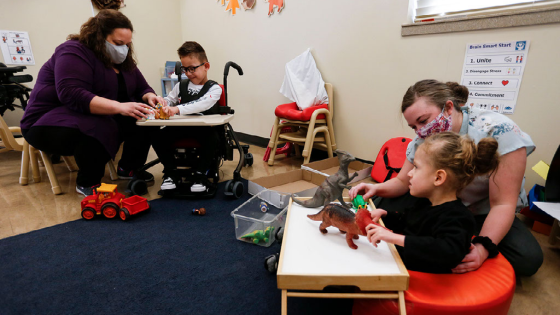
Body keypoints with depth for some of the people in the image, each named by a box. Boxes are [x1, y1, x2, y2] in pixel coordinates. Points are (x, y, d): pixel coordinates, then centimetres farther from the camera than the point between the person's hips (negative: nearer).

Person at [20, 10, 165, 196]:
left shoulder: (122, 60, 7)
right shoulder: (74, 52, -17)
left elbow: (142, 88, 9)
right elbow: (72, 95, -31)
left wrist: (150, 97, -16)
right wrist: (119, 107, -42)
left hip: (102, 117, 7)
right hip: (53, 122, -7)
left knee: (143, 119, -13)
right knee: (98, 130, -37)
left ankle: (129, 168, 2)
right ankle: (88, 182, -14)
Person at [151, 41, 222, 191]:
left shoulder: (214, 88, -4)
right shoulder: (181, 86, 15)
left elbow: (203, 104, -23)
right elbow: (169, 100, 17)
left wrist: (177, 109, -36)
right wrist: (163, 105, -10)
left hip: (204, 128, -4)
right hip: (181, 127, 4)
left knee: (213, 139, -34)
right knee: (158, 136, -17)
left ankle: (199, 173, -13)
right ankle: (170, 171, 1)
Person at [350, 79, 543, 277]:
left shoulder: (499, 132, -27)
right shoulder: (423, 141, -15)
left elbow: (502, 204, -25)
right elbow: (402, 181, -3)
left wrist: (482, 248, -38)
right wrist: (378, 189, -25)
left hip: (484, 214, -2)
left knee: (528, 259, -29)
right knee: (385, 204, -16)